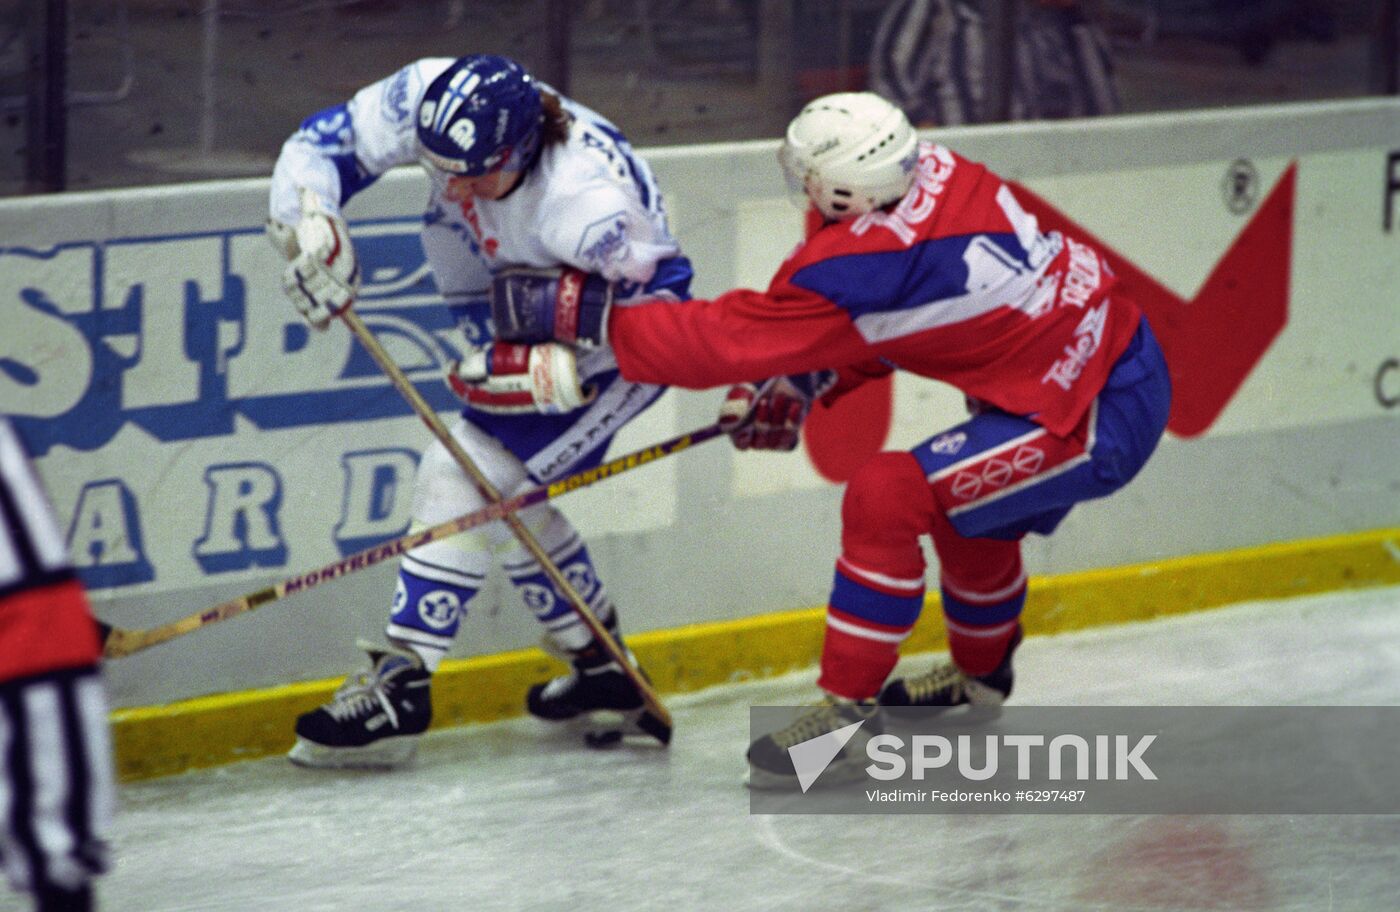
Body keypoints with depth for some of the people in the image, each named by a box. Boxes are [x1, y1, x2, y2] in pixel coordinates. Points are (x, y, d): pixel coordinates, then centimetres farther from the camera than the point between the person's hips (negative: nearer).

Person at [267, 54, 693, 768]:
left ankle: (399, 688, -17)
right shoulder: (428, 98, -24)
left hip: (615, 358, -8)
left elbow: (663, 296, -28)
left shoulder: (588, 204, -40)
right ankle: (603, 669, 33)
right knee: (508, 501, 16)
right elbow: (324, 143, -13)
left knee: (465, 483, -16)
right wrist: (308, 226, -31)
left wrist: (553, 365, -35)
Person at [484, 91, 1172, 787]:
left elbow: (725, 341, -18)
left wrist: (585, 313, -14)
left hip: (1099, 417, -10)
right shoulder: (933, 174, -1)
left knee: (885, 495, -14)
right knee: (970, 506, 31)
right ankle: (978, 674, 55)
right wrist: (802, 385, 12)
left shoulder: (853, 268, -26)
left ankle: (848, 707, -5)